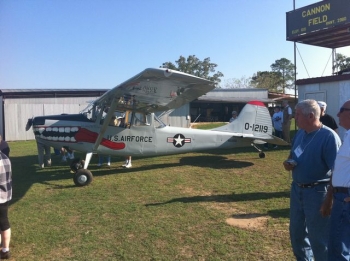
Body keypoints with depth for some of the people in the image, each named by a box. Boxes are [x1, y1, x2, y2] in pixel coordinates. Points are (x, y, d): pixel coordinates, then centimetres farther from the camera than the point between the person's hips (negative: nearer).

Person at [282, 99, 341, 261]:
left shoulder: (329, 136, -19)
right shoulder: (300, 133, 4)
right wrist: (288, 163, -3)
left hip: (318, 192, -8)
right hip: (297, 189, 8)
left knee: (319, 238, 6)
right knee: (296, 231, 21)